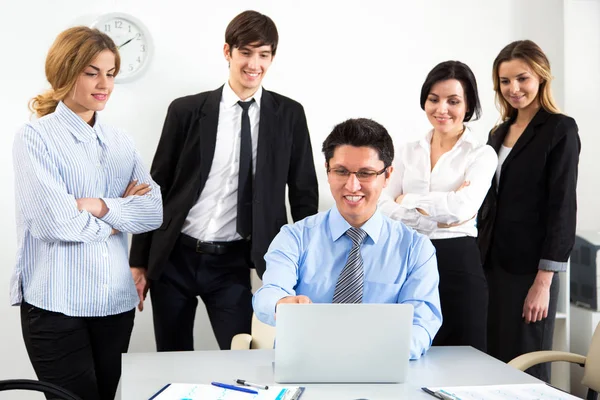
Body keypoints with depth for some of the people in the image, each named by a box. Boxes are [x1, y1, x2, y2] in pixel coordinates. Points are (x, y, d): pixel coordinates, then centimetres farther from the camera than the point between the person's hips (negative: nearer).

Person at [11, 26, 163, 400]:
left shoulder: (121, 142, 10)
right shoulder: (35, 137, -5)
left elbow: (155, 212, -1)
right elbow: (54, 221, -16)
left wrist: (100, 206, -14)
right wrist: (121, 215, -4)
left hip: (116, 301, 5)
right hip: (56, 305, -5)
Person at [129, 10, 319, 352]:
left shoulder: (289, 115, 1)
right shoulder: (187, 111, -1)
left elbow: (304, 191, 5)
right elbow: (158, 185, 3)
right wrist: (139, 260, 2)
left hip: (235, 262, -1)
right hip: (174, 258, 1)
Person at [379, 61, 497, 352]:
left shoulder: (481, 154, 0)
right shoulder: (409, 152, 12)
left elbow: (461, 206, -17)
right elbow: (384, 208, 0)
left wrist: (408, 200, -4)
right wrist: (436, 219, -12)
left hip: (458, 264, -3)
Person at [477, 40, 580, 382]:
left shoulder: (560, 130, -6)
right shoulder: (499, 133, 14)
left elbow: (562, 207, -12)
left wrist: (544, 281, -16)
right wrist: (480, 259, 12)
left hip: (530, 268, -6)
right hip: (492, 265, 7)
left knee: (525, 371, 0)